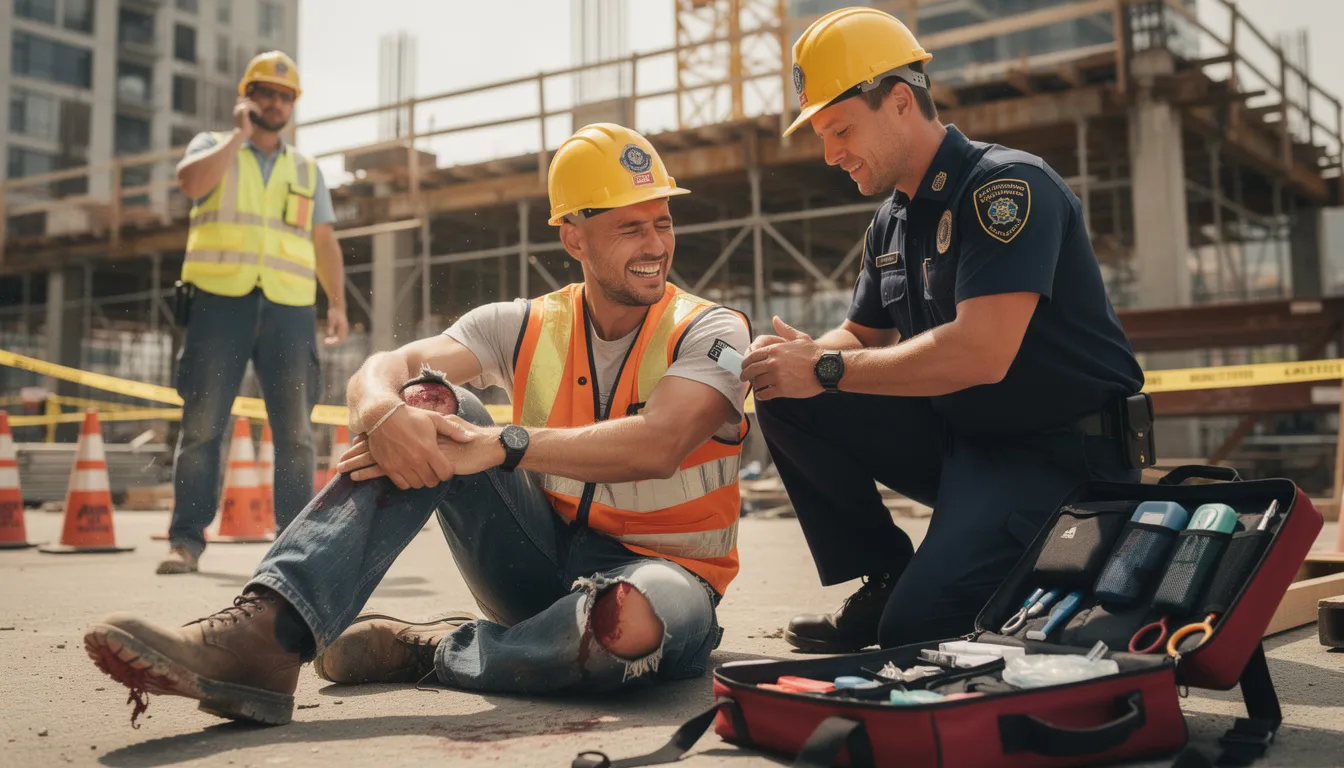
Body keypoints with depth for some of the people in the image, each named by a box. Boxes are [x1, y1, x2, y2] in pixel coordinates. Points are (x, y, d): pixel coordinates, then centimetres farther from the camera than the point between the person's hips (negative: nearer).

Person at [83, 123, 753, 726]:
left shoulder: (710, 332, -7)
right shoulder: (527, 328, 3)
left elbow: (656, 445, -27)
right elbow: (384, 368, -11)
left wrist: (500, 446, -36)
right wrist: (384, 414, -36)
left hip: (658, 568, -2)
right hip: (544, 556, 3)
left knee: (637, 619, -42)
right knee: (429, 405, -19)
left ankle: (425, 650, -15)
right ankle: (265, 634, -32)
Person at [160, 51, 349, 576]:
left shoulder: (306, 170, 20)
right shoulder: (214, 147, 13)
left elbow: (324, 243, 16)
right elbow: (191, 182, -11)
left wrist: (337, 303, 5)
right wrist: (239, 133, -4)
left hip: (288, 310, 2)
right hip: (219, 302, -2)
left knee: (296, 431, -1)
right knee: (202, 424, -5)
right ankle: (186, 541, -2)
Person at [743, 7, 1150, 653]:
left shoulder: (1007, 184, -16)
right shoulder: (891, 223, 10)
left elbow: (981, 352, -28)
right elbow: (863, 337, 20)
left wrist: (827, 370, -21)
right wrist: (801, 353, -4)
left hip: (1061, 455, -8)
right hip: (960, 442, 8)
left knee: (916, 630, -23)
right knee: (787, 401, -5)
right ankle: (884, 584, 2)